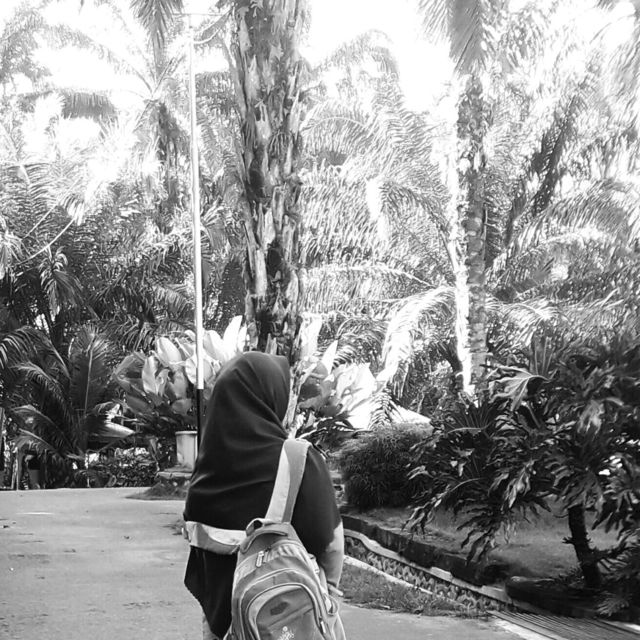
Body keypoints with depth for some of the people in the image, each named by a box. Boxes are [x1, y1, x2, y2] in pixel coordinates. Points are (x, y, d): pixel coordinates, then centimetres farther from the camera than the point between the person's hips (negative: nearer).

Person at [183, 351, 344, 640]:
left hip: (221, 609, 4)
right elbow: (331, 540, -11)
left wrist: (211, 610, 15)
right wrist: (330, 585, 5)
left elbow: (198, 538, 4)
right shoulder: (300, 462, -18)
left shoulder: (208, 464, -4)